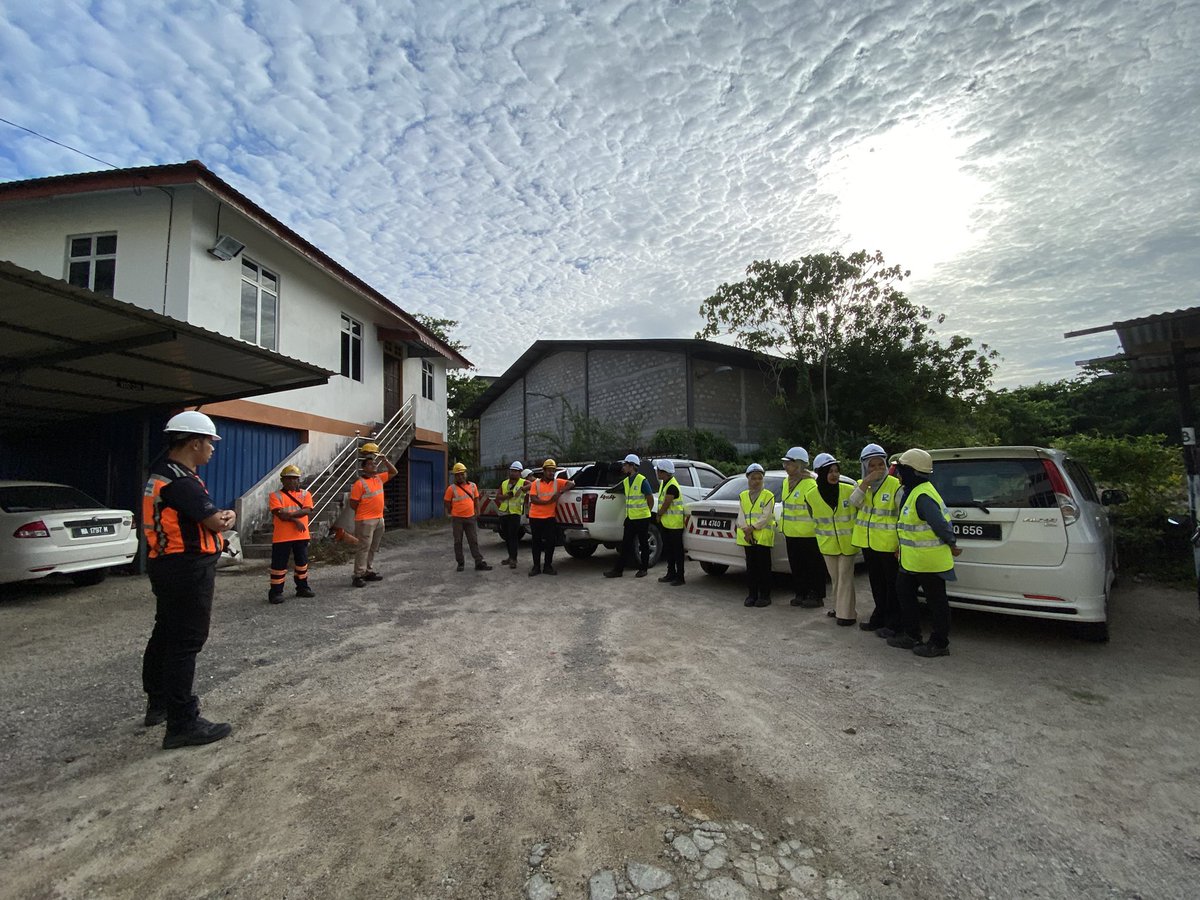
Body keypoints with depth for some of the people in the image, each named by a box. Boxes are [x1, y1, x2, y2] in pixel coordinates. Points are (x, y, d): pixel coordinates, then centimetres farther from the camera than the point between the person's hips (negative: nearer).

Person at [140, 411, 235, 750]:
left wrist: (222, 516, -10)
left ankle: (159, 701, 40)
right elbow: (217, 523, -21)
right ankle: (182, 724, 3)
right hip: (188, 572, -11)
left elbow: (213, 516, 10)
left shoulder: (162, 472, 11)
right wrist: (228, 515, 0)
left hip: (167, 568, 11)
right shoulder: (180, 482, -22)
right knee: (185, 643, -5)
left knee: (166, 634, 22)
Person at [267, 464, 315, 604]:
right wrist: (296, 520, -17)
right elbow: (280, 514, -14)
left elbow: (307, 510, -9)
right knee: (279, 564, 0)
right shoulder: (276, 496, -1)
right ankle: (276, 592, 10)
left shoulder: (305, 494, 7)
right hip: (281, 537, -4)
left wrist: (289, 514, -20)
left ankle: (302, 587, 28)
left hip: (301, 536, 4)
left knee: (302, 562, 14)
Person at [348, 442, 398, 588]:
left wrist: (385, 460, 6)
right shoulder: (359, 483, -11)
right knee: (364, 547, -7)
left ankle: (368, 572, 22)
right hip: (365, 521, -7)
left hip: (379, 519, 8)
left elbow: (393, 472, 18)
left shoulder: (379, 478, 9)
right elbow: (353, 504, -10)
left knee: (373, 548, 13)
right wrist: (364, 513, 0)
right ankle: (358, 575, -3)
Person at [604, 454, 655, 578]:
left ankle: (643, 569, 17)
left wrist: (645, 512, 3)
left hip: (642, 519, -6)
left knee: (643, 545, 6)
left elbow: (650, 499, -6)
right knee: (625, 545, 6)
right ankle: (618, 569, 8)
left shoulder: (642, 480, -12)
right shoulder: (625, 481, 8)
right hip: (630, 518, 6)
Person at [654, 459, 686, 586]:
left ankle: (680, 577, 7)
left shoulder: (672, 486, -20)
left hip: (674, 524, -10)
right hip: (665, 523, 10)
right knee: (668, 550, 16)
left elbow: (666, 504, -20)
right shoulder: (663, 483, 11)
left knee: (677, 551, -1)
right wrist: (660, 517, 11)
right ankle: (671, 574, 26)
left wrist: (659, 515, -5)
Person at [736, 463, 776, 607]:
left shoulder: (768, 496, 1)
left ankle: (764, 595, 9)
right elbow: (741, 516, 5)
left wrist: (752, 527, -17)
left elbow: (766, 516, -9)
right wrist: (746, 531, -10)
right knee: (750, 566, 9)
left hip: (763, 537, -4)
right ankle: (751, 595, 16)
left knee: (763, 567, -1)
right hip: (747, 537, 4)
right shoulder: (742, 496, 13)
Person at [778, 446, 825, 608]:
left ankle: (816, 596, 15)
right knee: (796, 566, 15)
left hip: (808, 534, -8)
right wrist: (784, 526, 21)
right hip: (791, 534, 9)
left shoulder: (810, 483, -18)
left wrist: (817, 527, -17)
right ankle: (800, 593, 27)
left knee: (813, 566, 4)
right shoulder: (787, 482, 10)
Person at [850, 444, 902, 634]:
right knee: (876, 582, 17)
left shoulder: (895, 485, -10)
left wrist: (902, 543, -14)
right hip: (867, 543, 6)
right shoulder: (862, 484, 7)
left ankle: (893, 622, 15)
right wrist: (867, 481, -20)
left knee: (892, 583, 4)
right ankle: (880, 617, 31)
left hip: (888, 545, -6)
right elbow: (853, 501, -13)